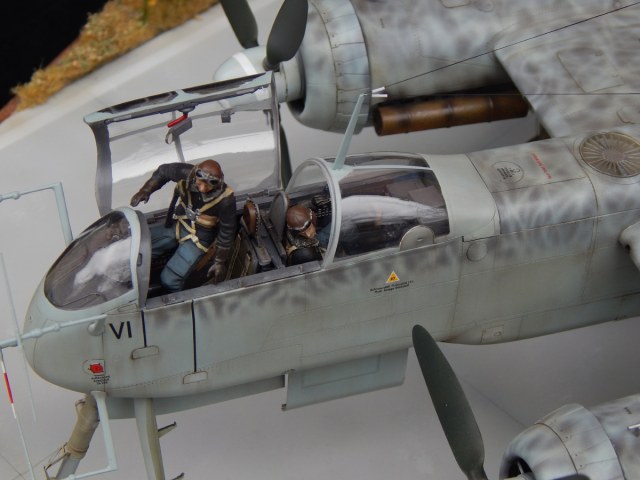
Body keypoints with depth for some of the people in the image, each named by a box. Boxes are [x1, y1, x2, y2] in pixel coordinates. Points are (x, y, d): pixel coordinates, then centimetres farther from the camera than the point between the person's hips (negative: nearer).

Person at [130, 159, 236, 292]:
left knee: (169, 280, -18)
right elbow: (163, 171, 1)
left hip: (198, 238, -4)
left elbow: (227, 232, -16)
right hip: (176, 225, 5)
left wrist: (220, 263, -9)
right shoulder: (186, 173, -21)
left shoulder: (225, 198, -29)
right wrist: (146, 190, -12)